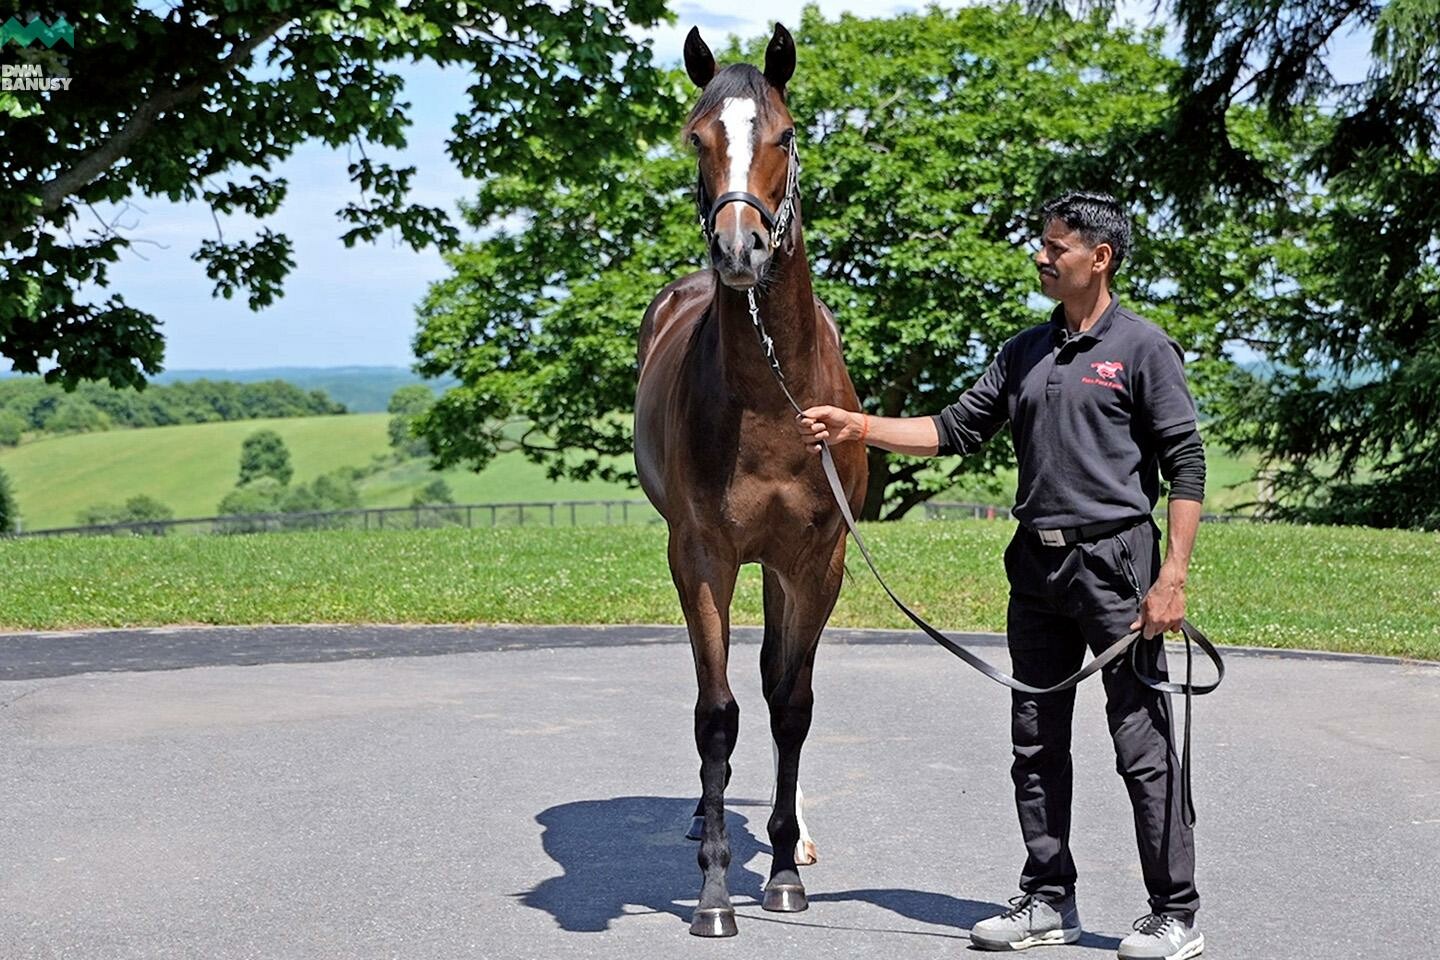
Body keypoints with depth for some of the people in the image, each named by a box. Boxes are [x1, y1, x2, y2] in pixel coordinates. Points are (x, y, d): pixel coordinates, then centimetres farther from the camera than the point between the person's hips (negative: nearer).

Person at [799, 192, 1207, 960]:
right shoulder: (1025, 352, 13)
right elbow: (957, 430, 14)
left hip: (1114, 562, -7)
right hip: (1036, 565, 7)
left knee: (1142, 745, -3)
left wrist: (1172, 578, -17)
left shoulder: (1143, 349, -6)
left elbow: (1186, 466, -9)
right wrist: (859, 427, 3)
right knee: (1036, 744, 11)